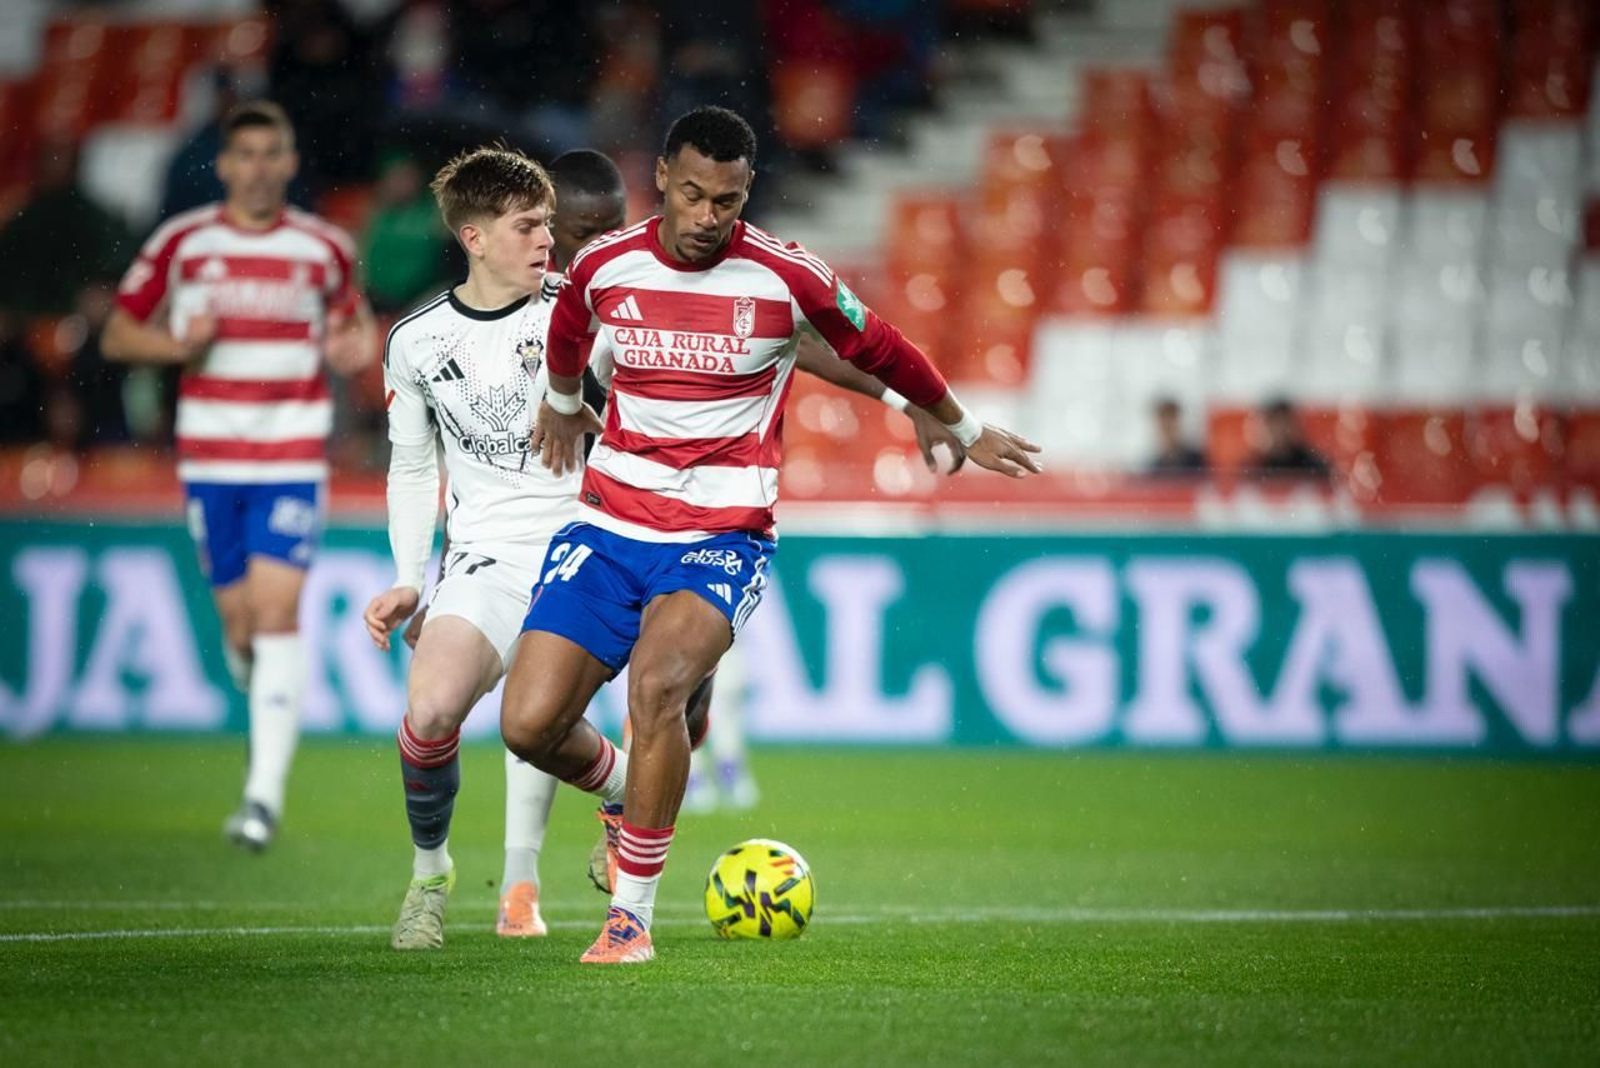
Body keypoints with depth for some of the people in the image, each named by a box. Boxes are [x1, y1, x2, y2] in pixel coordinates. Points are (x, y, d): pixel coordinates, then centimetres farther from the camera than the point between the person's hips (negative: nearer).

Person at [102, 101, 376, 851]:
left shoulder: (324, 248, 3)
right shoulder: (181, 244, 2)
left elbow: (352, 319, 20)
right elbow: (117, 336, 7)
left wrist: (355, 347, -4)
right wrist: (178, 344, -13)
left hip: (294, 458, -1)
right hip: (209, 458, 1)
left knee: (276, 611, -15)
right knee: (239, 625, 4)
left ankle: (266, 793, -18)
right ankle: (265, 708, 40)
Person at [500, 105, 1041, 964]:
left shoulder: (786, 279, -8)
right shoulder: (604, 267, 0)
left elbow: (880, 352, 10)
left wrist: (966, 431, 23)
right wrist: (560, 407, 43)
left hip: (723, 536, -3)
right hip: (610, 522, 3)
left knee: (656, 682, -31)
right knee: (529, 725, -10)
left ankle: (632, 913, -19)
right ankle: (620, 790, 27)